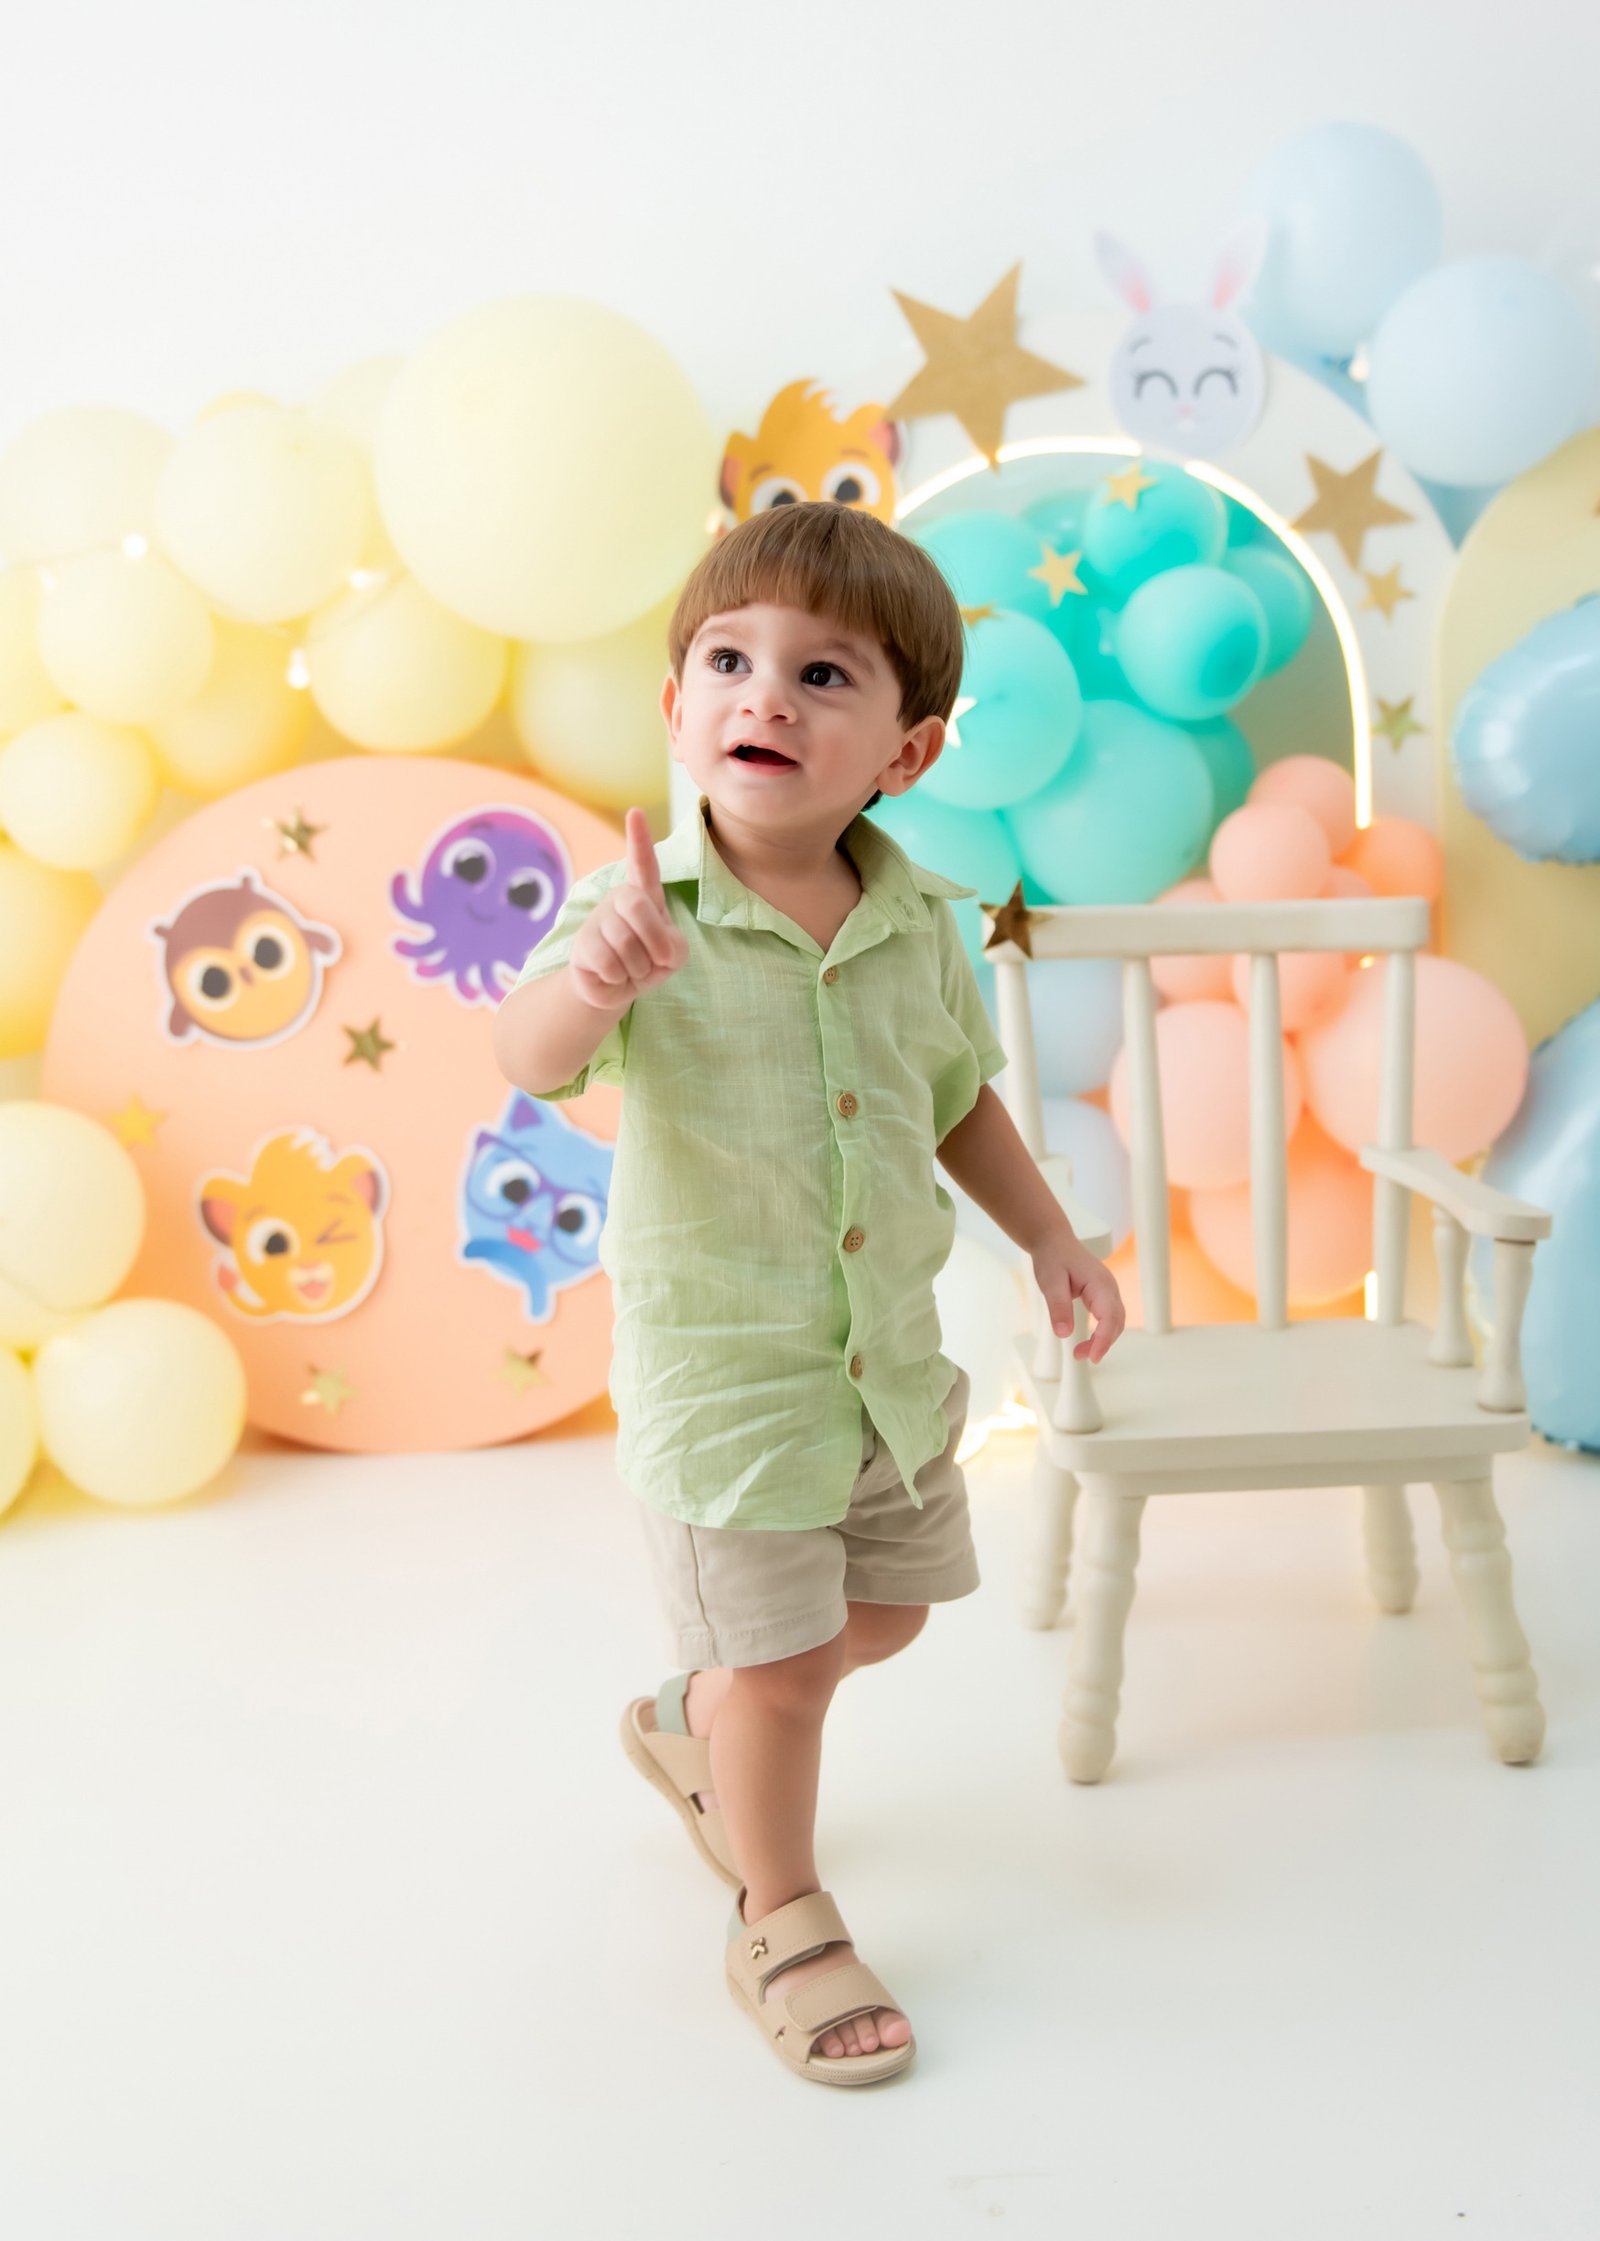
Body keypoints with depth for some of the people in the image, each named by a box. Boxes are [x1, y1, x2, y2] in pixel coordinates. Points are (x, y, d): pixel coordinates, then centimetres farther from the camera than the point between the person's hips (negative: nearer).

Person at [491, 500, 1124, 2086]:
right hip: (721, 1371, -6)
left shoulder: (916, 921, -5)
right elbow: (531, 1061, -37)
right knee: (780, 1661, 4)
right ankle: (779, 1925, 29)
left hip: (891, 1349, 6)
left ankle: (693, 1723, 50)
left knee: (886, 1612, 22)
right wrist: (595, 978, -57)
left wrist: (1047, 1237, 11)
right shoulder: (644, 912, -19)